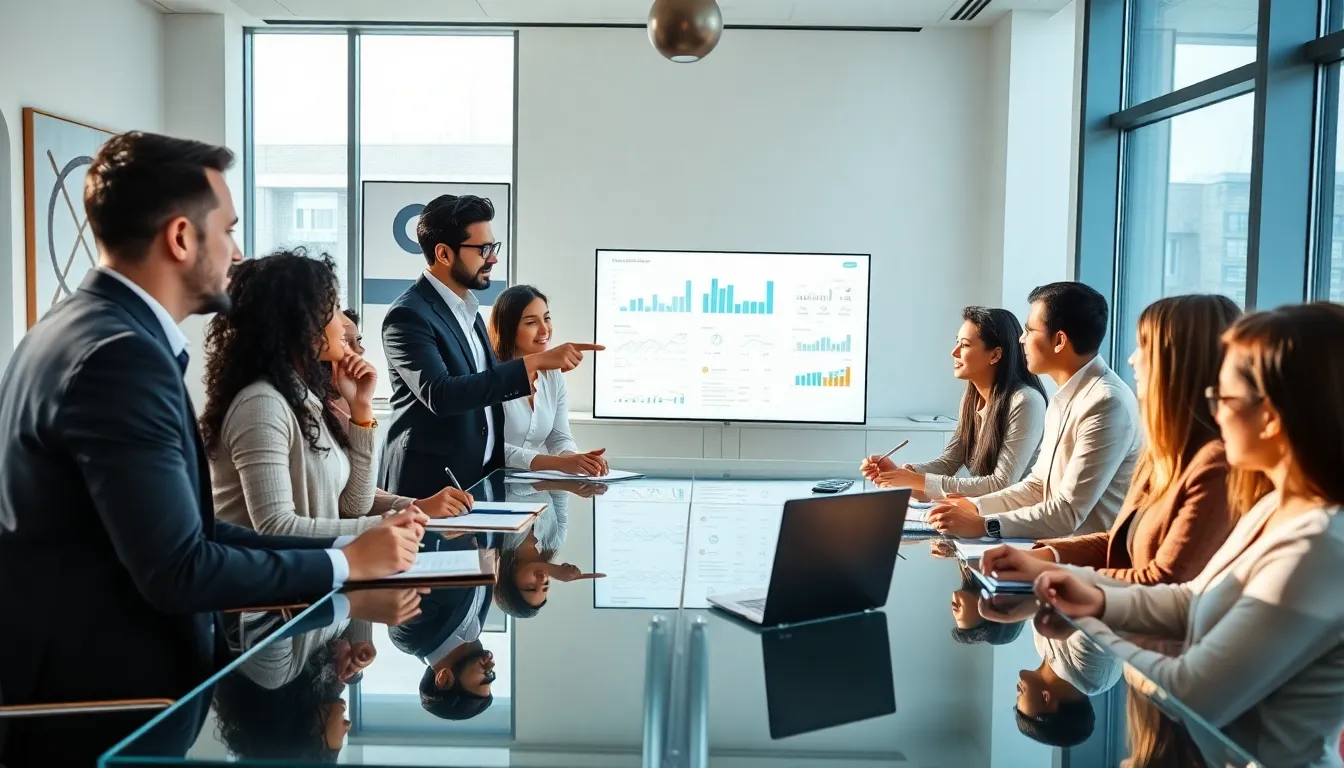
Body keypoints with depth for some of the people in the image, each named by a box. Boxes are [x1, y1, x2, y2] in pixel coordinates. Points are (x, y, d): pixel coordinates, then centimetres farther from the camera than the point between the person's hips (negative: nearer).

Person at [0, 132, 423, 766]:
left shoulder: (87, 325, 8)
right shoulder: (120, 352, -23)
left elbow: (184, 528, 7)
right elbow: (179, 571, -25)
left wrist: (345, 544, 3)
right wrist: (347, 562, -13)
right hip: (103, 703, -10)